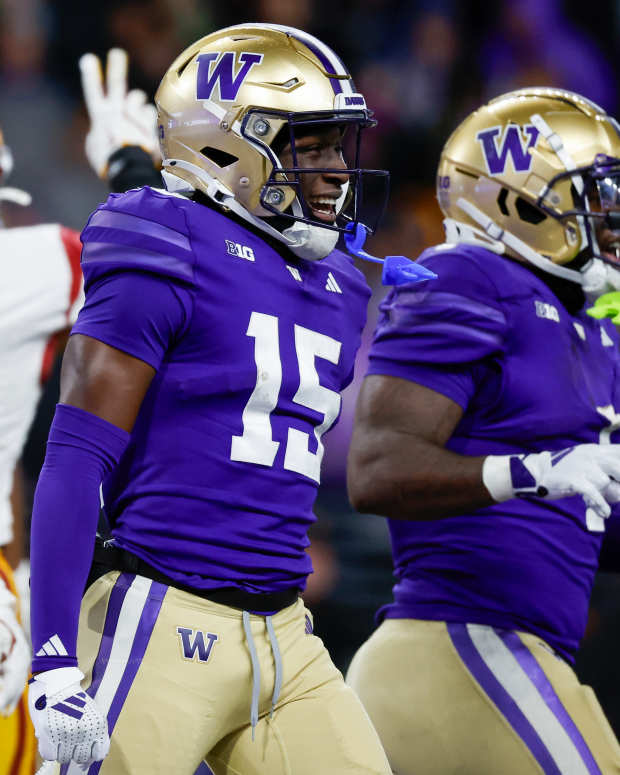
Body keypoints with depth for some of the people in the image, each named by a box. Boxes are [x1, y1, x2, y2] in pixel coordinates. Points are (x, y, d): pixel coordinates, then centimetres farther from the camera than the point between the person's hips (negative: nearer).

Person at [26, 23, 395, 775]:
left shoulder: (334, 292, 15)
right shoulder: (171, 261, -9)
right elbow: (77, 458, -14)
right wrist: (55, 660, -20)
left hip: (283, 642, 8)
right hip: (162, 624, -8)